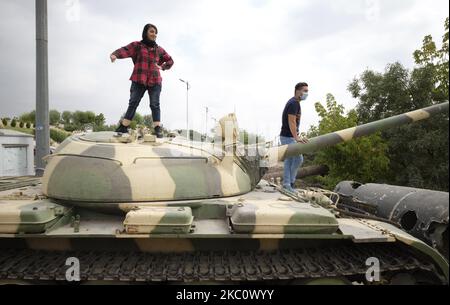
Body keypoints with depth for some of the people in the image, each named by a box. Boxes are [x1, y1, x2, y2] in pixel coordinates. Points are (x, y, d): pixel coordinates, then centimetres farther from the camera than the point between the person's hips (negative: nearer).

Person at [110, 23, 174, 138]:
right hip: (139, 81, -1)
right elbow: (125, 50, -11)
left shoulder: (159, 49, 14)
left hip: (155, 81, 1)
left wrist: (162, 67, 6)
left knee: (155, 105, -4)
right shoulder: (137, 45, 7)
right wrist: (115, 54, -32)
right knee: (133, 103, 1)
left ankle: (158, 129, -7)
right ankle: (123, 127, 6)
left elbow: (170, 60, 25)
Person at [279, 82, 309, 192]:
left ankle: (287, 184, 16)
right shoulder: (294, 103, -15)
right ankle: (290, 181, 2)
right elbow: (291, 122, -23)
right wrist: (296, 138, -27)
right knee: (298, 159, -8)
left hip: (288, 136, 10)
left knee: (289, 160, 11)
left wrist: (297, 136, 21)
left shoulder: (294, 103, 17)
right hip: (288, 137, -10)